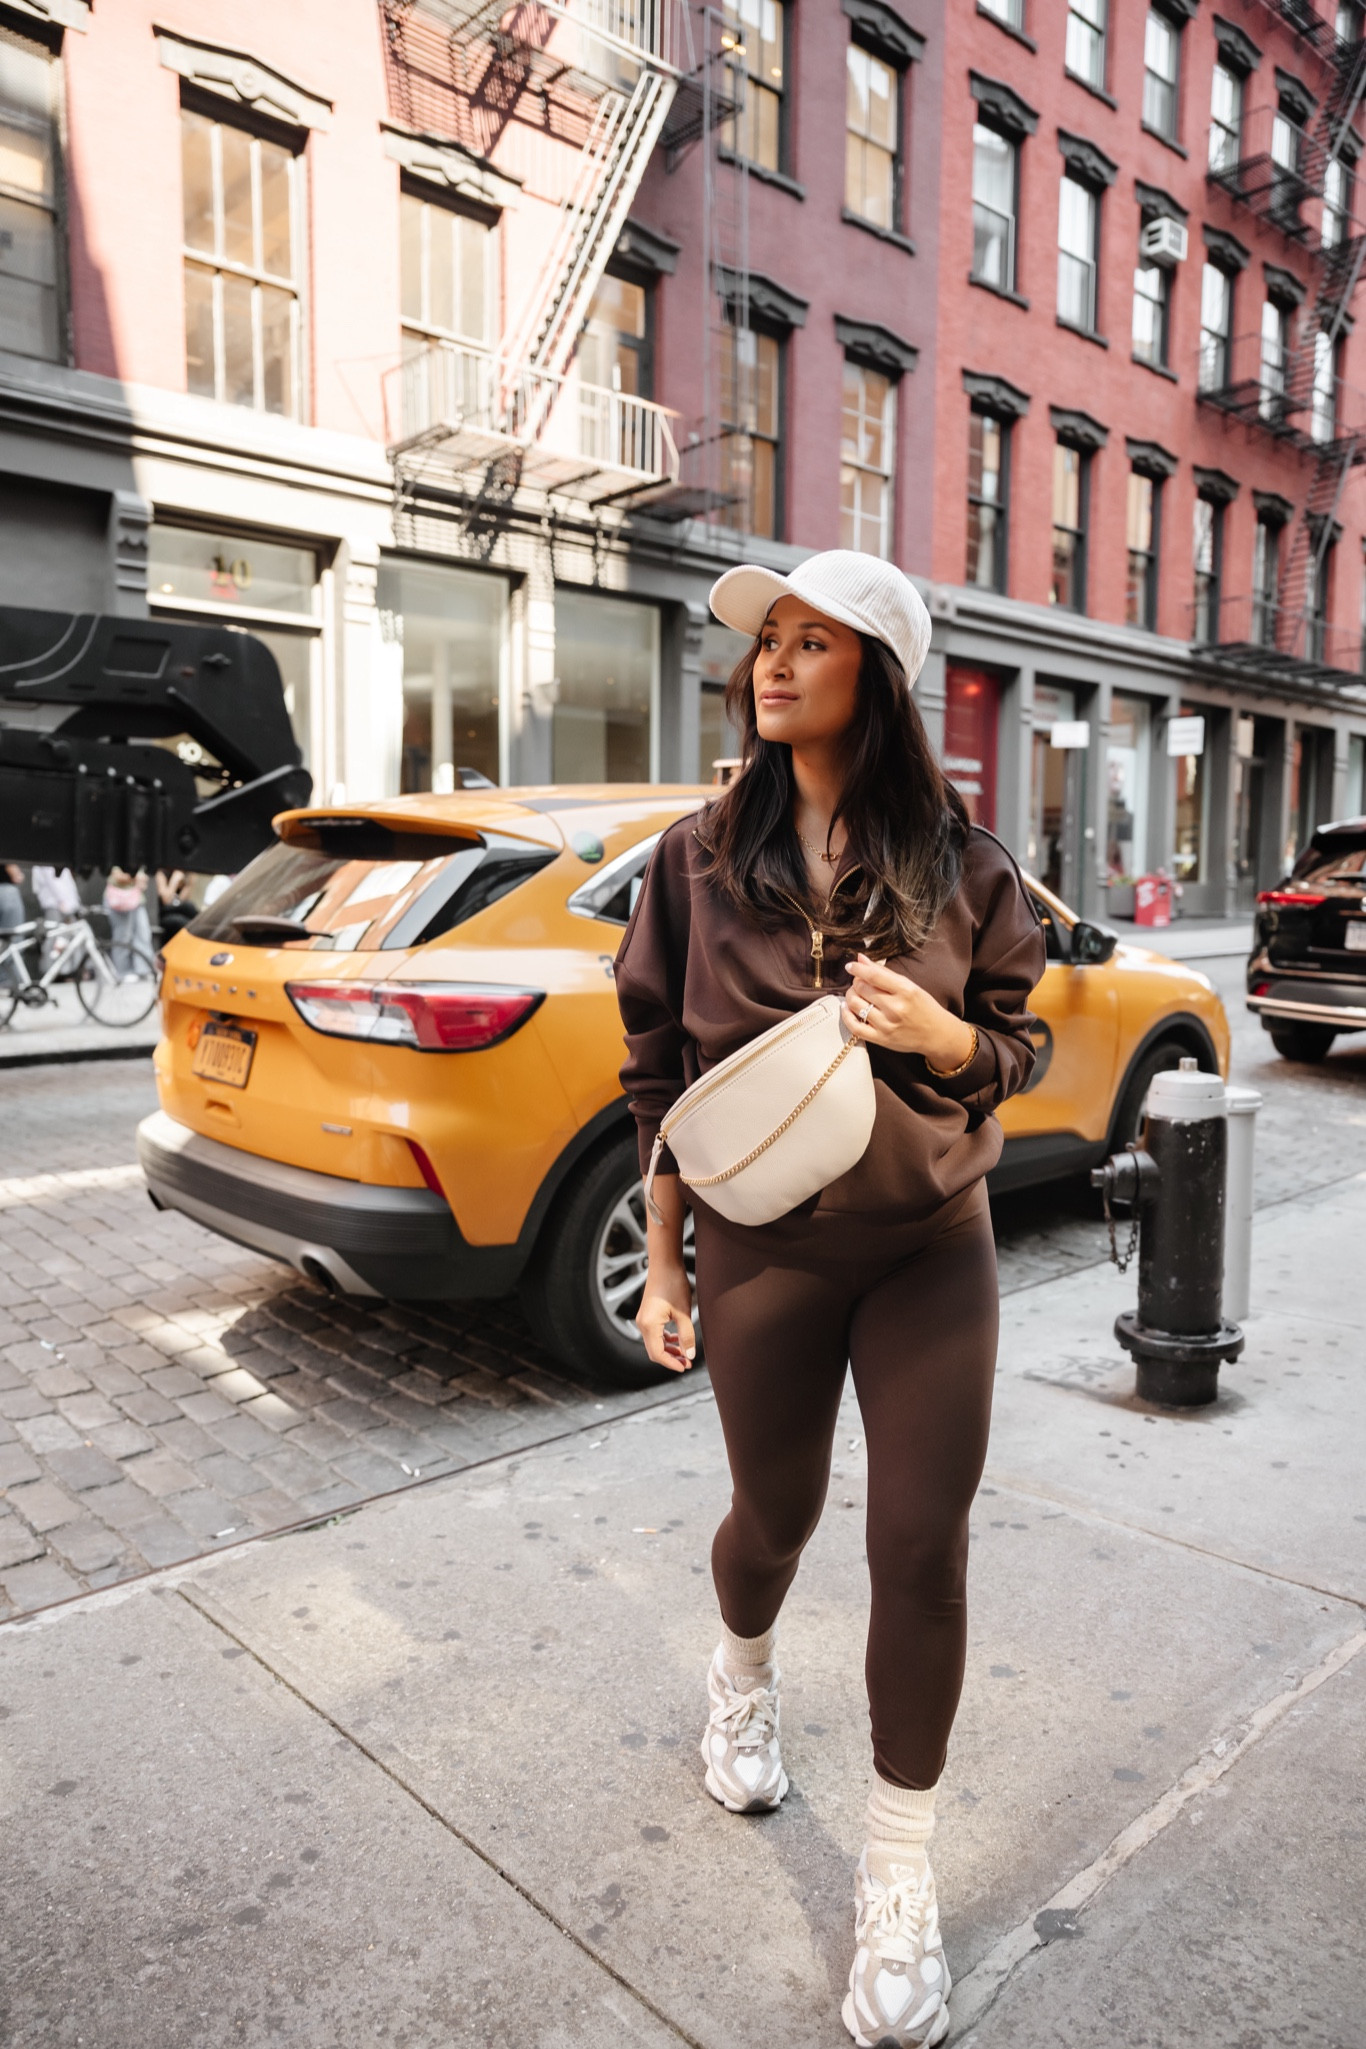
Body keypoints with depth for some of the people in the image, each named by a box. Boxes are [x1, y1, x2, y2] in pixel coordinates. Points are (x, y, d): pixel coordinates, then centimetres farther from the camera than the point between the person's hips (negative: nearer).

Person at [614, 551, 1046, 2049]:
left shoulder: (958, 863, -2)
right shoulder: (702, 856, -2)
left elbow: (1011, 1049, 7)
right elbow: (662, 1071, 2)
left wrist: (941, 1034, -18)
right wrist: (663, 1265, 3)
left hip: (933, 1250, 0)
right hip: (765, 1249, 0)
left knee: (923, 1550, 2)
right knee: (774, 1516, 17)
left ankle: (898, 1874, 26)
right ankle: (743, 1674, 54)